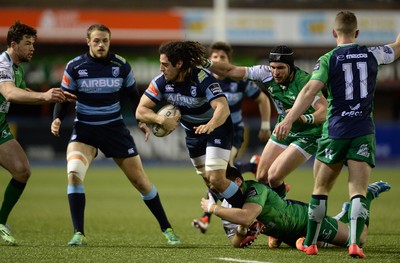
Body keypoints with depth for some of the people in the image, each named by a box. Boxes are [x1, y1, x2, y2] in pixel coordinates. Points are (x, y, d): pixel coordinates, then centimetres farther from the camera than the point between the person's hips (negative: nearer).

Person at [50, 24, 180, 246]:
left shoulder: (121, 65, -4)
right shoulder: (74, 67, -7)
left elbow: (133, 95, 8)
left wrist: (142, 120, -6)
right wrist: (58, 119, -19)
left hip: (115, 128, 1)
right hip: (84, 129, -1)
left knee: (140, 180, 1)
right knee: (74, 172, -25)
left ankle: (167, 229, 18)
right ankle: (79, 234, -17)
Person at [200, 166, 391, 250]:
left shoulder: (255, 190, -39)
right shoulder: (228, 207, -17)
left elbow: (246, 217, -58)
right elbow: (236, 244, -13)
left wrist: (212, 208, -50)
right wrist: (241, 230, -36)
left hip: (304, 217, -7)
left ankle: (368, 194, 32)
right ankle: (344, 215, 55)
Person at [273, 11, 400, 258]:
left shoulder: (328, 59, -4)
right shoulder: (371, 54, 4)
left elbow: (310, 91, -18)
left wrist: (289, 119, -26)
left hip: (335, 131, -1)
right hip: (364, 131, 1)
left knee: (321, 189, 12)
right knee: (359, 190, -4)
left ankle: (310, 243, 19)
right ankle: (355, 243, -22)